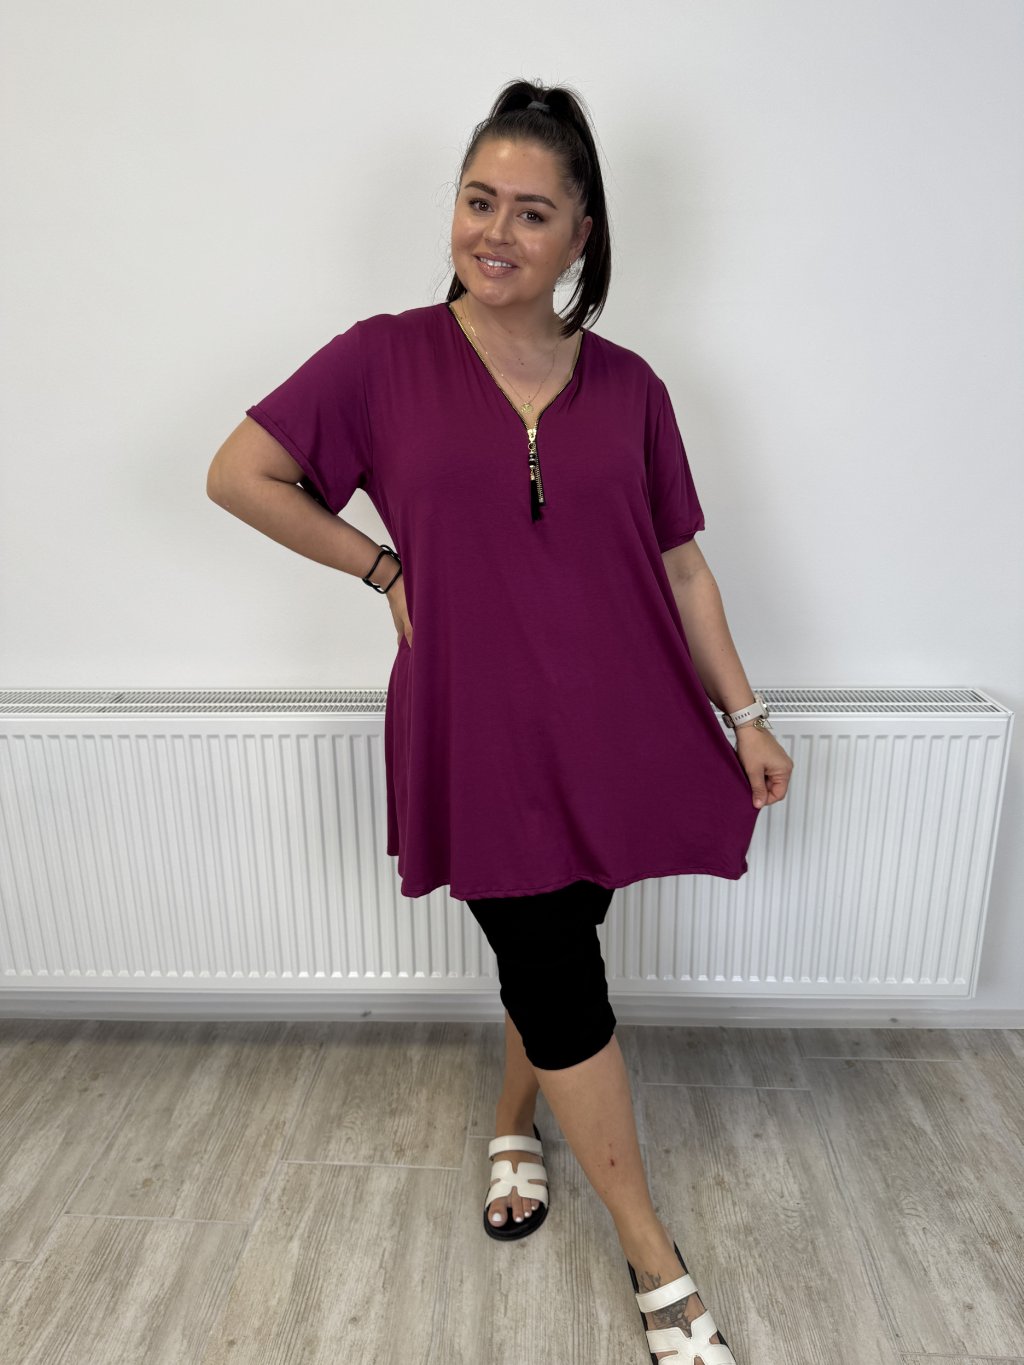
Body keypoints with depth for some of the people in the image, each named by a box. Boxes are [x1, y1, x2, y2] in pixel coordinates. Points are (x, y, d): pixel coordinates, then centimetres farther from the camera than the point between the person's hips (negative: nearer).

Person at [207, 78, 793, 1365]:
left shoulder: (626, 384, 4)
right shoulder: (387, 357, -2)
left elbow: (679, 564, 7)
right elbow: (237, 473, 2)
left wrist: (744, 712, 6)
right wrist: (386, 567, -2)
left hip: (618, 735, 3)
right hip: (479, 741, -2)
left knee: (552, 962, 17)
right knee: (561, 984, 5)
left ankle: (512, 1127, 50)